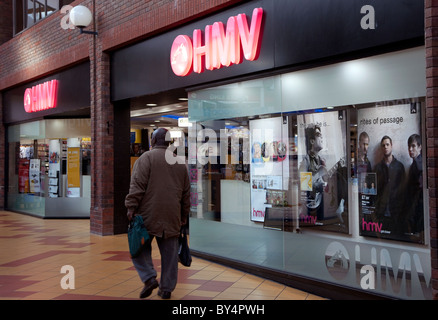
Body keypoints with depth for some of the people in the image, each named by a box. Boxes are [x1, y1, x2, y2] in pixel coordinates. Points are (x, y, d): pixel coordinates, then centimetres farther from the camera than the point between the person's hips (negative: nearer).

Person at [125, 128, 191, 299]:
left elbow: (137, 185, -12)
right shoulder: (180, 163, 15)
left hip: (149, 214, -4)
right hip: (172, 217, 4)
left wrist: (131, 207, -11)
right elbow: (186, 193, 17)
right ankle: (166, 288, 14)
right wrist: (184, 215, 22)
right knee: (169, 251, 8)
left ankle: (149, 278, -4)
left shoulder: (146, 158, -1)